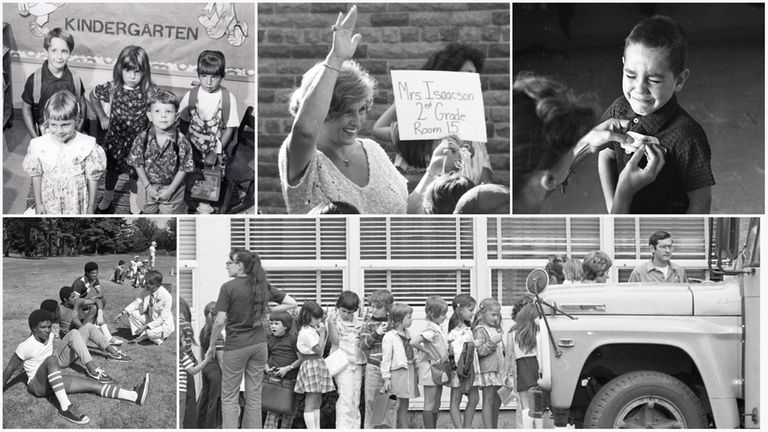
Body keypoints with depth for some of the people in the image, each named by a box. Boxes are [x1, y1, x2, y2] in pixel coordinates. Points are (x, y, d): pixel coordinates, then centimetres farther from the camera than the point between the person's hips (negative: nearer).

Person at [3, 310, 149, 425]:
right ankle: (65, 407, -48)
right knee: (51, 360, -41)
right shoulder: (25, 347, -21)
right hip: (38, 385, -8)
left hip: (56, 381, 8)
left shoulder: (49, 335, -1)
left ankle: (135, 396, -28)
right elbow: (9, 370, -15)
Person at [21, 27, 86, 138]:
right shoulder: (34, 80, -13)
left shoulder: (75, 79, -7)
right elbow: (26, 108, -3)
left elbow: (82, 104, 8)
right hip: (44, 137, -2)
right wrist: (35, 139, -6)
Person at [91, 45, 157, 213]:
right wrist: (102, 117, 5)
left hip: (137, 140, -2)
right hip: (115, 138, 2)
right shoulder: (112, 88, -13)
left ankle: (135, 201, 40)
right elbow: (93, 96, 6)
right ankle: (108, 197, 49)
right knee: (112, 169, 22)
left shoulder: (150, 92, -18)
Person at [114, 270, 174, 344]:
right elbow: (137, 302, -6)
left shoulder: (167, 297, -28)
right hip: (150, 319, 7)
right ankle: (143, 333, -8)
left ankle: (144, 336, -2)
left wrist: (145, 326, -30)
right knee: (131, 313, -9)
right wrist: (123, 312, -20)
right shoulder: (146, 290, -10)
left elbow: (162, 318, -26)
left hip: (164, 324, -7)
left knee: (151, 333, -36)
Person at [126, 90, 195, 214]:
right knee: (148, 213, 23)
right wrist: (148, 186, -12)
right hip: (148, 186, 2)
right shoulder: (142, 138, -16)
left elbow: (183, 168, -14)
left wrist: (170, 190, -15)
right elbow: (138, 164, -7)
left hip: (172, 187, -2)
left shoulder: (181, 141, -20)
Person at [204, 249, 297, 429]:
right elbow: (292, 303, 6)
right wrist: (267, 311, 7)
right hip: (259, 343, 5)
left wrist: (212, 345, -2)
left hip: (236, 346, -5)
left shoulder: (228, 288, -12)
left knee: (229, 397, 4)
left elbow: (220, 321, -14)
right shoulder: (263, 286, 4)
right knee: (254, 396, 11)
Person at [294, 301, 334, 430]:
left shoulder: (312, 329, 16)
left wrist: (324, 332, 9)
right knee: (311, 403, -8)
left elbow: (319, 350, 16)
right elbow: (319, 349, -18)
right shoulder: (306, 332, -16)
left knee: (316, 401, 13)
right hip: (311, 364, -11)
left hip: (318, 365, 11)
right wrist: (322, 333, -12)